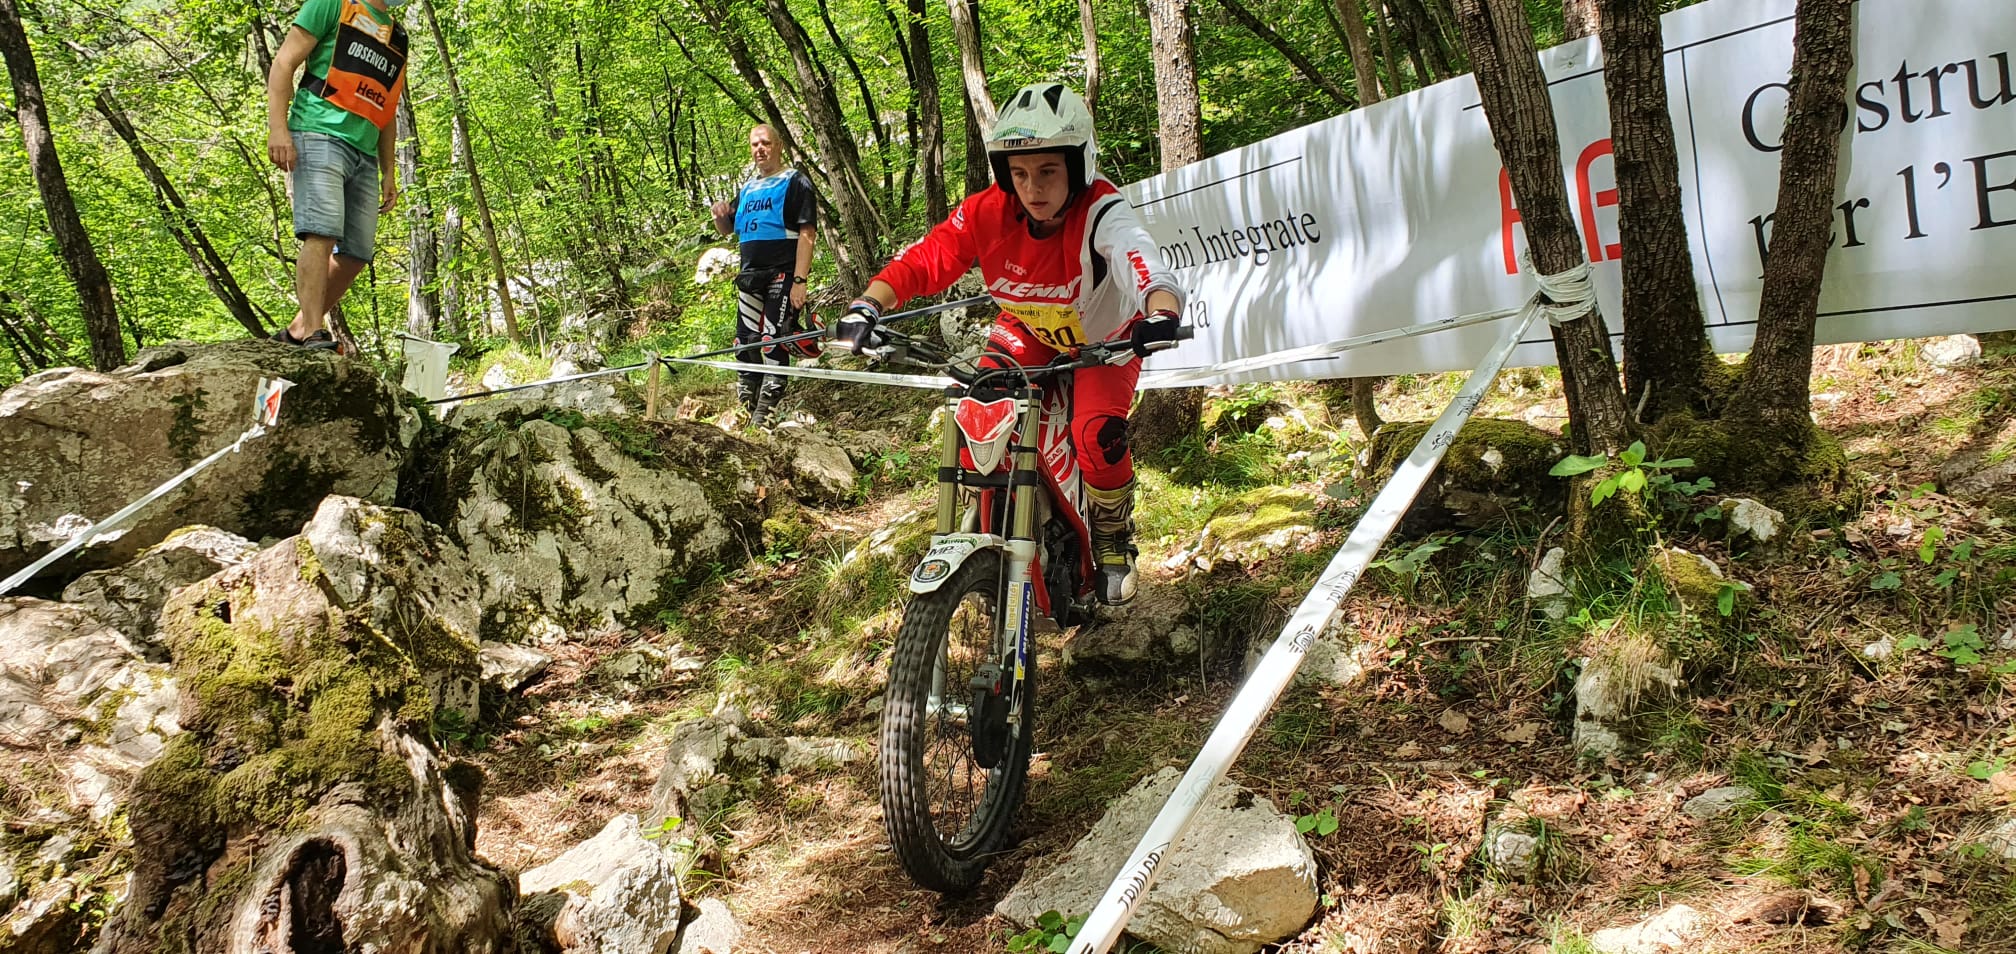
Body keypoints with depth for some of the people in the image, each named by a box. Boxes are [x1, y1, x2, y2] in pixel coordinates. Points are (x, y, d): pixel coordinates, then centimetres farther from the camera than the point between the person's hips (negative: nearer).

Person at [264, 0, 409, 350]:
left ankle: (296, 331, 8)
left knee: (356, 254, -1)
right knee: (322, 233, -19)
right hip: (321, 136, -7)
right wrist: (278, 128, -13)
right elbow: (283, 63, -1)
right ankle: (314, 333, -20)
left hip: (364, 156, 7)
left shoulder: (397, 37, 23)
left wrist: (389, 173, 20)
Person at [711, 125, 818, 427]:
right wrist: (720, 215, 1)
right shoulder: (747, 189, 19)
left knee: (773, 344, -10)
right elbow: (727, 230, 27)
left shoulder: (795, 182, -1)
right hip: (750, 276, 7)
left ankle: (763, 418, -9)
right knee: (745, 343, 7)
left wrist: (799, 281, -19)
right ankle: (743, 411, 14)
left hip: (782, 275, -7)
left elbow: (807, 233, -10)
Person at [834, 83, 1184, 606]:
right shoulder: (988, 212, -25)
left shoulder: (1101, 212, -35)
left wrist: (1160, 314, -75)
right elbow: (922, 261, -26)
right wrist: (868, 305, -44)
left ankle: (1113, 537, 4)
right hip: (1029, 333, 3)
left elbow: (1146, 267, -53)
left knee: (1098, 432, -27)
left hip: (1106, 340, -3)